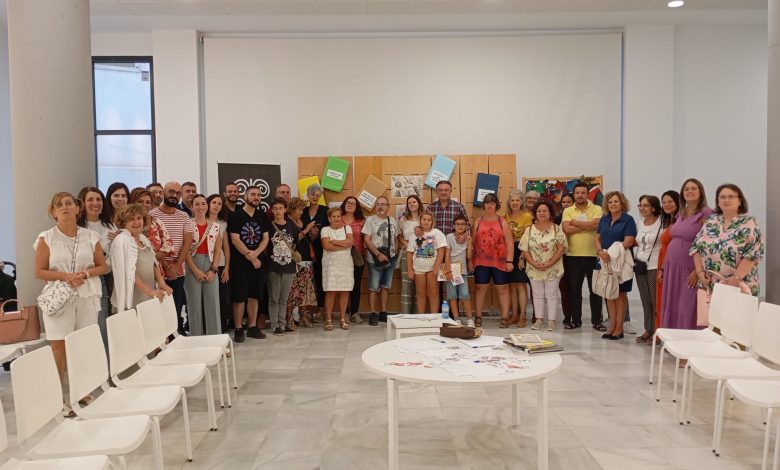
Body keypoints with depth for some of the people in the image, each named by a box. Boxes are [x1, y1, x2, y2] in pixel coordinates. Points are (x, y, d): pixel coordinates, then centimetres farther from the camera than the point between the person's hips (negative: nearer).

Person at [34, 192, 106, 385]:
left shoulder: (91, 237, 5)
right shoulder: (46, 238, -1)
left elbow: (103, 266, 9)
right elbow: (39, 272, -1)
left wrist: (86, 273, -11)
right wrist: (65, 276, -16)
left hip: (87, 297, 2)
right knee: (58, 347, -1)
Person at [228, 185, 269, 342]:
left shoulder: (262, 216, 10)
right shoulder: (236, 215, -5)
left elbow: (265, 238, 5)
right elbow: (235, 240, -12)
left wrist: (255, 253, -12)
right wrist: (250, 257, -12)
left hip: (258, 261, 5)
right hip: (239, 262, -5)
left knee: (254, 295, 9)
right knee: (239, 296, -2)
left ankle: (252, 327, 17)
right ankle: (238, 329, 5)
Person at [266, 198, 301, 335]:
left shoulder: (292, 226, 4)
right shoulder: (269, 226, -3)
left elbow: (297, 242, 19)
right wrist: (268, 257, -6)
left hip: (289, 267, 3)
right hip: (273, 267, -2)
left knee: (284, 298, 11)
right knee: (274, 298, 3)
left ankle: (282, 323, 20)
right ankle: (275, 325, 9)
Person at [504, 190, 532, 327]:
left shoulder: (527, 216, -5)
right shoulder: (506, 217, 10)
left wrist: (522, 257, -16)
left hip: (521, 252, -5)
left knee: (521, 285, -6)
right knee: (512, 285, 8)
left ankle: (522, 317, -2)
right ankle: (514, 315, 15)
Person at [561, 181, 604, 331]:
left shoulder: (596, 209, 1)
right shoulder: (567, 211, 5)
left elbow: (595, 224, -18)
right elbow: (566, 229, -12)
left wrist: (575, 222, -9)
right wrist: (587, 225, -13)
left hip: (593, 255, -1)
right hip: (573, 256, 2)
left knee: (595, 290, 6)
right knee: (574, 290, 9)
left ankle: (597, 321, 16)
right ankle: (576, 320, 20)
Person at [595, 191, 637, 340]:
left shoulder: (628, 220, -5)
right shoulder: (604, 220, 12)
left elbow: (629, 241, -14)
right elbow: (597, 238, 10)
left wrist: (611, 253, -20)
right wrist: (600, 252, -10)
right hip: (606, 262, 5)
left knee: (621, 294, 2)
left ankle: (619, 328, 8)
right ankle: (612, 326, 16)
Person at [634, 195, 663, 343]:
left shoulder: (662, 223, -8)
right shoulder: (640, 224, 13)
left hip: (654, 266, -6)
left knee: (655, 299, -5)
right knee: (645, 299, 10)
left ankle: (657, 331, 3)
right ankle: (648, 330, 16)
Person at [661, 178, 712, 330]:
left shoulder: (706, 214, -9)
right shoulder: (681, 214, 14)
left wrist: (698, 270, -19)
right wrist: (664, 267, 14)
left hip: (689, 270, -7)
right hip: (672, 267, 7)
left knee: (687, 310, -3)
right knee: (671, 308, 9)